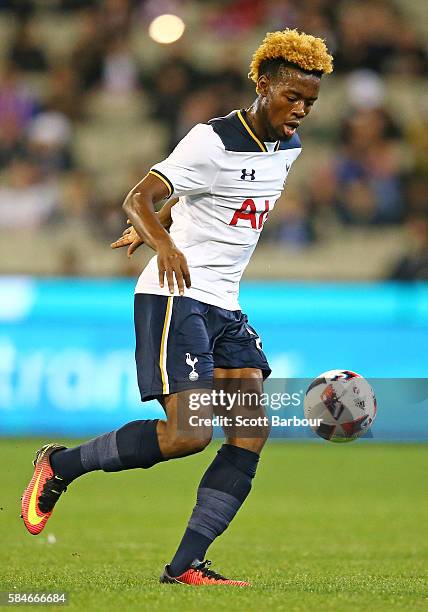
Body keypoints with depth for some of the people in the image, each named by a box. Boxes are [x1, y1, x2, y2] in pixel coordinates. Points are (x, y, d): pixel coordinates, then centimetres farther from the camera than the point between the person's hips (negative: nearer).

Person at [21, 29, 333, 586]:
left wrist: (153, 227, 32)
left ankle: (186, 565, -6)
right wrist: (163, 241, -40)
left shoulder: (288, 148, 11)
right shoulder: (213, 141, -14)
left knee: (254, 431, -8)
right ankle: (60, 466, 3)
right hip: (175, 296, -8)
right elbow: (139, 197, -21)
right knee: (190, 433, -18)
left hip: (225, 307, 8)